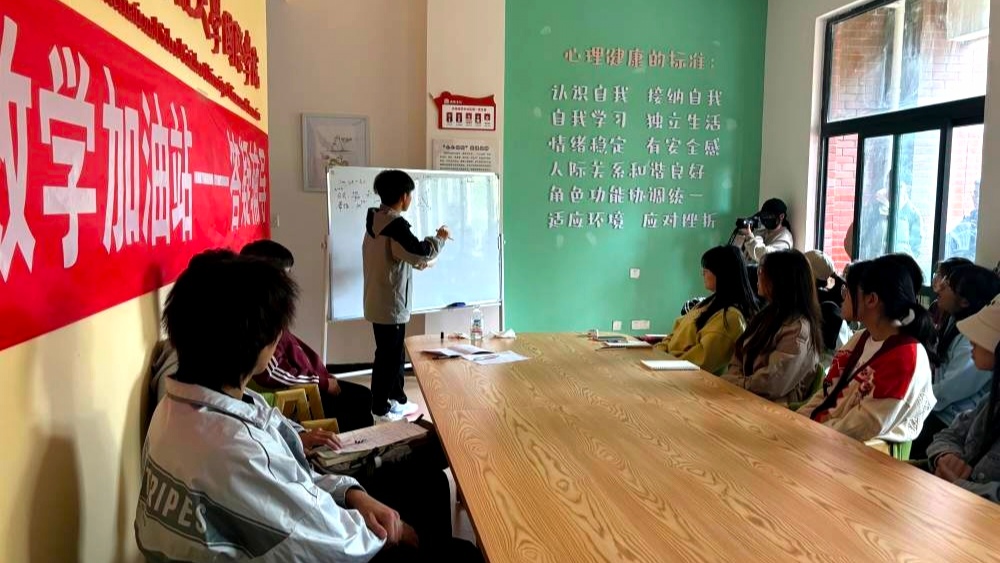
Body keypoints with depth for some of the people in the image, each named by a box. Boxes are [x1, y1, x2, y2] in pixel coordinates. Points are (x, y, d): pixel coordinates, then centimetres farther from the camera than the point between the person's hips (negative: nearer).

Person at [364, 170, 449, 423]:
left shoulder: (376, 221, 10)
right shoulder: (395, 224, -21)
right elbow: (419, 251, -23)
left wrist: (419, 263, 27)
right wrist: (439, 238, -6)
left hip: (378, 301, 10)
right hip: (391, 304, -10)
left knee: (394, 353, 19)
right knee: (387, 356, 2)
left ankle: (397, 400, 30)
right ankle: (381, 408, 14)